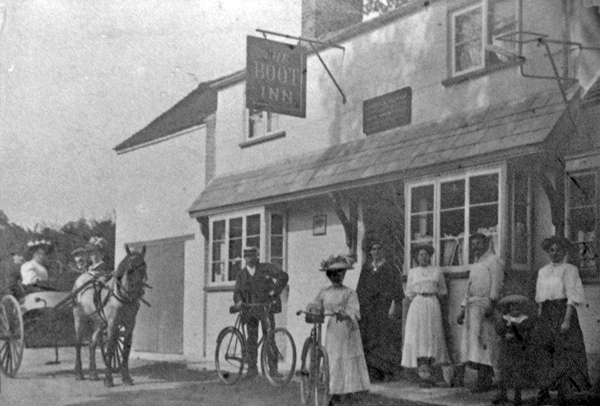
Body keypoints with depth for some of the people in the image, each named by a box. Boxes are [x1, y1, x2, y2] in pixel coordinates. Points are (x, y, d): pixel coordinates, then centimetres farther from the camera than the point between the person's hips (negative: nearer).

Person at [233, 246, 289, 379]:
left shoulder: (266, 268, 1)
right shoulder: (241, 274, 12)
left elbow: (283, 276, -6)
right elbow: (237, 291, 7)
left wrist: (274, 291, -13)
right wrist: (239, 301, -14)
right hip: (250, 309, 3)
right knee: (251, 339, 2)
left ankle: (273, 367, 1)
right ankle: (252, 368, 8)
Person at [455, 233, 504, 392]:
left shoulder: (494, 261, 0)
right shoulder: (475, 264, 26)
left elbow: (496, 284, -12)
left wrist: (491, 303, -23)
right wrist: (462, 309, 22)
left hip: (485, 305, -8)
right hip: (472, 306, 8)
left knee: (483, 339, -12)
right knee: (468, 339, 6)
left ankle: (485, 380, -13)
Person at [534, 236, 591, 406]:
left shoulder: (569, 270, -2)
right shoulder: (543, 272, 16)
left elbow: (572, 296, -10)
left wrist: (567, 320, -18)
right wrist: (539, 320, 14)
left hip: (563, 311, -5)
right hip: (546, 315, 5)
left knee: (563, 352, -5)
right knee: (545, 352, 1)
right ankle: (544, 391, 3)